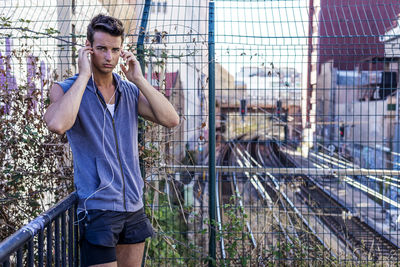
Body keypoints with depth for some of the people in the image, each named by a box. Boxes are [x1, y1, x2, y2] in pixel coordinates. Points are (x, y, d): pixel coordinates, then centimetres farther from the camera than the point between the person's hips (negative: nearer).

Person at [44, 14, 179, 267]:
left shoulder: (131, 91, 9)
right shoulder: (67, 89, -4)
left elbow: (171, 120, -5)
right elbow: (57, 124, -28)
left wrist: (139, 79, -8)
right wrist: (84, 75, -19)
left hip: (134, 207, 5)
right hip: (98, 208, -5)